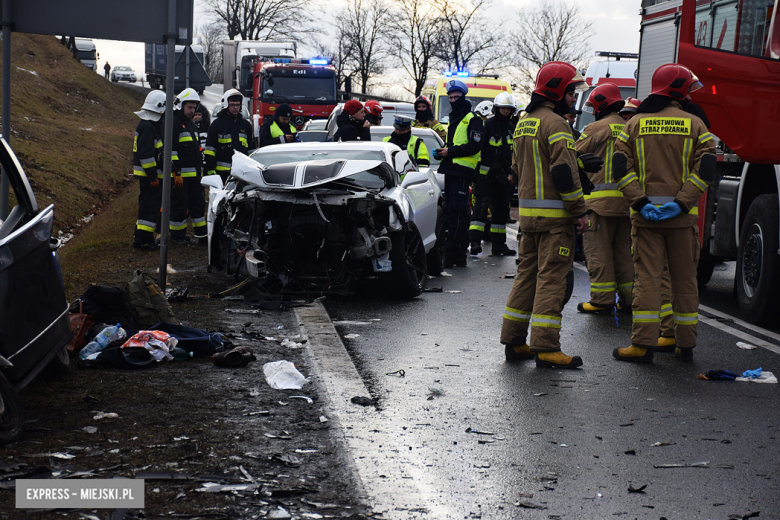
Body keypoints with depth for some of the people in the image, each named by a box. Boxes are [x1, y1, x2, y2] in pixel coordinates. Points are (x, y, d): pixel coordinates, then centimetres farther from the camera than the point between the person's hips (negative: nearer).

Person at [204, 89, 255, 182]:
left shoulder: (246, 125, 17)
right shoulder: (217, 124, 5)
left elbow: (251, 149, 20)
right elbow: (210, 149, 1)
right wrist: (210, 169, -7)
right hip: (222, 172, -3)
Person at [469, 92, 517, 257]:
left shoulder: (511, 128, 14)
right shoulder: (487, 125, -7)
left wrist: (511, 173, 20)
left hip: (503, 175, 7)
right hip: (486, 174, -7)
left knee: (501, 209, 10)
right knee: (481, 206, -14)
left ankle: (498, 245, 16)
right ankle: (475, 242, -17)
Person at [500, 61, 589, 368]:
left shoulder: (524, 122, 16)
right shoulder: (554, 124, -14)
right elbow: (564, 173, -20)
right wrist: (580, 212, -14)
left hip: (527, 211, 9)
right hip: (554, 215, -9)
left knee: (528, 273, 14)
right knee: (551, 278, -7)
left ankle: (514, 341, 17)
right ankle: (545, 347, -8)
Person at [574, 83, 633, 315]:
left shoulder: (596, 128, -7)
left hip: (601, 199, -7)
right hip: (627, 199, 7)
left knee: (598, 250, -3)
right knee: (623, 250, 13)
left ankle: (602, 299, -4)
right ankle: (628, 297, 16)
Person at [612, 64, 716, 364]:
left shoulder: (635, 123, 7)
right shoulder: (694, 124, 3)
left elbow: (621, 167, -4)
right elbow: (705, 168, -8)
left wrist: (640, 202, -9)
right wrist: (681, 203, -12)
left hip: (645, 215, 1)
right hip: (682, 216, -1)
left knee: (647, 277, 1)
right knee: (684, 280, 8)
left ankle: (643, 345, -4)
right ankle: (685, 345, 13)